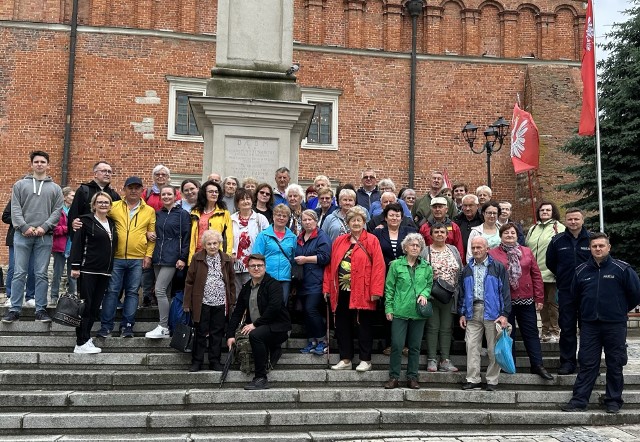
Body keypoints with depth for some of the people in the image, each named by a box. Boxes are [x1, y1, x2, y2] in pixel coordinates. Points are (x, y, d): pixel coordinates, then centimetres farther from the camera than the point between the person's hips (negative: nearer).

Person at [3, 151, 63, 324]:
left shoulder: (55, 188, 12)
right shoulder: (20, 185, 11)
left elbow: (57, 211, 4)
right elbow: (15, 209, 3)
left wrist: (44, 227, -10)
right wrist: (25, 227, -11)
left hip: (45, 237, 0)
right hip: (22, 235, 0)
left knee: (42, 274, 2)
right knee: (19, 273, 1)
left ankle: (41, 309, 8)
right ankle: (14, 309, 6)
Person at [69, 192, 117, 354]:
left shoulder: (112, 224, 15)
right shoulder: (86, 221, -4)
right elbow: (77, 244, -9)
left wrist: (111, 269, 14)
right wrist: (75, 267, -15)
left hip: (104, 272, 6)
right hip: (88, 270, -6)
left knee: (95, 307, 8)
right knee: (85, 306, -5)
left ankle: (85, 338, 16)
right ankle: (81, 343, -2)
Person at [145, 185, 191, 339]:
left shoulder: (182, 214, -2)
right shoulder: (158, 214, 15)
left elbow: (186, 237, -6)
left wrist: (183, 258, -12)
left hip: (172, 258, -6)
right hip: (158, 257, 6)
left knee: (160, 290, -13)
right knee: (164, 292, 8)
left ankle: (163, 327, -7)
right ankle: (165, 325, 13)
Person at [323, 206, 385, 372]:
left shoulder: (371, 241, -2)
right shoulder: (339, 241, 12)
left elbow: (378, 266, -9)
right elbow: (331, 265, 11)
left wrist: (376, 291, -15)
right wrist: (327, 287, 6)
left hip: (362, 292, -5)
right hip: (341, 291, 5)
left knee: (364, 325, 5)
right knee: (342, 325, 10)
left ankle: (365, 360, 15)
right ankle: (345, 359, 21)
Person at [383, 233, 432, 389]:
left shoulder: (426, 267, 8)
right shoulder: (396, 265, 1)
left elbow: (429, 284, 17)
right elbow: (389, 288, 2)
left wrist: (424, 294, -4)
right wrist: (389, 308, -3)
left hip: (418, 312, 3)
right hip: (400, 311, -3)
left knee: (415, 346, 9)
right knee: (397, 345, -4)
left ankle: (412, 377, 19)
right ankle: (394, 377, 7)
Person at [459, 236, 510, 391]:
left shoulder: (498, 268, 0)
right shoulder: (467, 269, 14)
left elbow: (505, 291, -3)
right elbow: (462, 293, 17)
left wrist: (504, 314, -9)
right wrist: (462, 313, 10)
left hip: (492, 312, -4)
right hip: (472, 312, 4)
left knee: (493, 348, 3)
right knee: (472, 346, 1)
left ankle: (492, 381, 12)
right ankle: (473, 380, 8)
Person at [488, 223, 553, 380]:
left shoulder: (527, 252, 8)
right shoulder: (493, 254, 0)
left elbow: (536, 275, 6)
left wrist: (539, 298, 2)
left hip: (526, 301, 2)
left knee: (531, 333, 5)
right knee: (507, 334, 7)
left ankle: (537, 365, 10)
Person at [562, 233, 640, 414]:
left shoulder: (622, 269, -6)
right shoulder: (581, 271, 5)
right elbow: (575, 295, 18)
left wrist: (621, 310, 8)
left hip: (615, 325, -2)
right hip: (589, 325, 3)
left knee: (615, 365, 7)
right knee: (587, 364, 4)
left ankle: (613, 401, 18)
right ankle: (579, 400, 6)